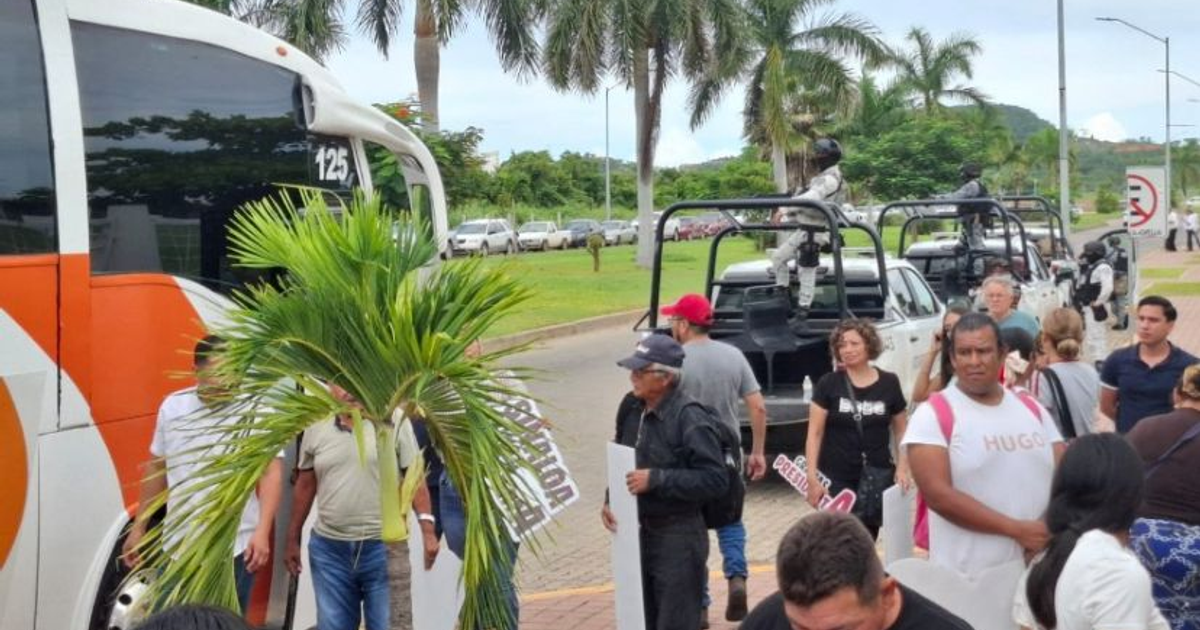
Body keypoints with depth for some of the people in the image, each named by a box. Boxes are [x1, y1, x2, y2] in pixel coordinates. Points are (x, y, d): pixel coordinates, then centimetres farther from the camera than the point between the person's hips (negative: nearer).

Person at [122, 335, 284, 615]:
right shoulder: (172, 406, 4)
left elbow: (272, 473, -13)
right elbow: (156, 469, 13)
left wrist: (262, 532, -24)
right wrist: (138, 528, 13)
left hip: (234, 549, -4)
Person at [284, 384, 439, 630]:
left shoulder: (394, 420, -4)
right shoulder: (315, 428, 5)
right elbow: (305, 486, 13)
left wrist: (427, 528, -10)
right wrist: (293, 538, 15)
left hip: (384, 546, -3)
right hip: (328, 548, 3)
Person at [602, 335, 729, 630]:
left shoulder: (690, 418, -19)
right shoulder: (631, 409, 4)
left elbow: (716, 480, -22)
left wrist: (656, 479, -24)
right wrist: (610, 501, 4)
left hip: (678, 538, -7)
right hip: (638, 532, 7)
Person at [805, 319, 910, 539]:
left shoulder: (889, 383, 4)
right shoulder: (828, 384, -1)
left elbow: (901, 431, 11)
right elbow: (814, 433, -1)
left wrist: (902, 468, -2)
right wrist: (812, 477, -9)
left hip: (876, 476, 1)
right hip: (835, 479, -1)